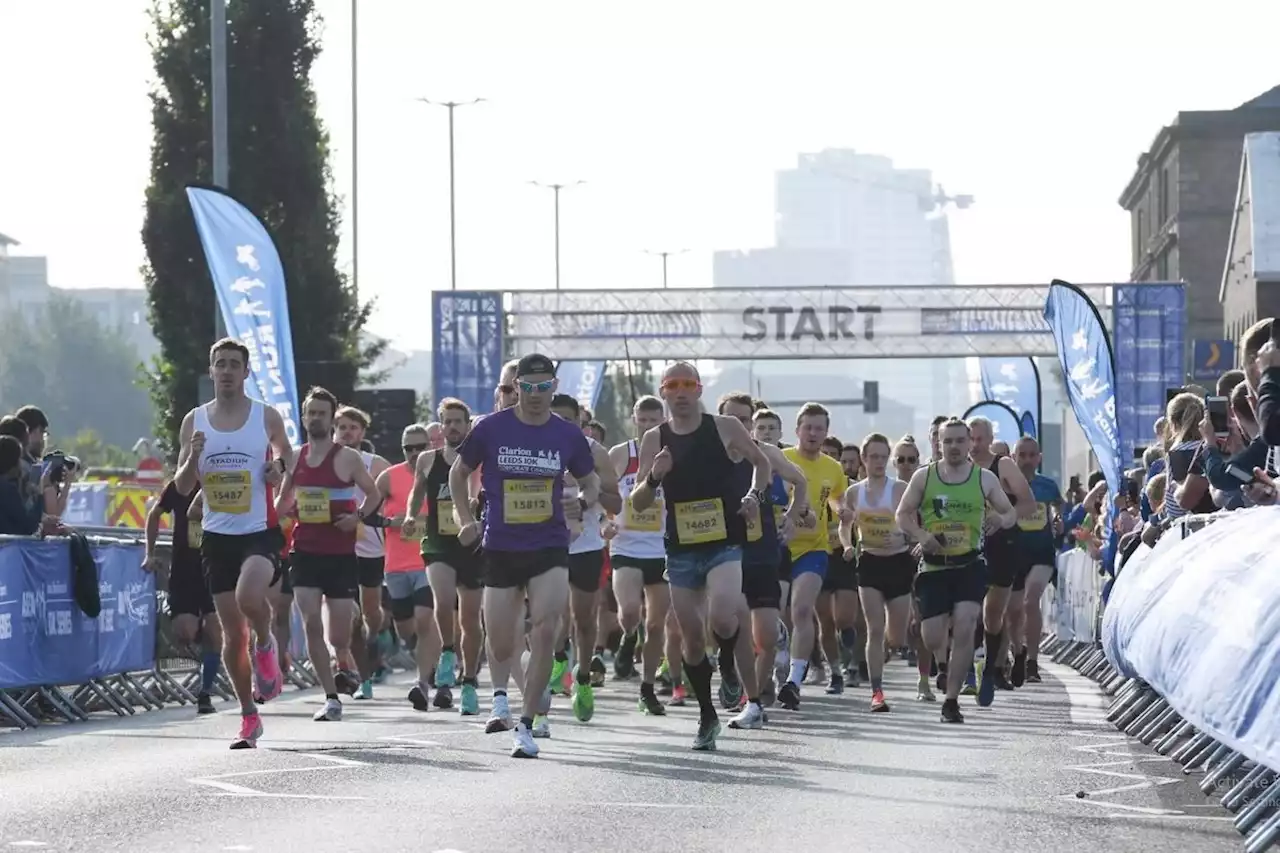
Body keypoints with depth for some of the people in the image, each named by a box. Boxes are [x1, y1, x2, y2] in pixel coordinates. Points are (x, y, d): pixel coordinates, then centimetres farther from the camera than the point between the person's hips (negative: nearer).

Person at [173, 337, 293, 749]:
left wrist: (280, 468, -7)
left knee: (249, 596, -32)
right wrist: (193, 458, -13)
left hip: (260, 532, -3)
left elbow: (290, 460, 16)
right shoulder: (194, 421, 5)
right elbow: (182, 487, 7)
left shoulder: (267, 417, 0)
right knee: (232, 634, 5)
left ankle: (266, 645, 1)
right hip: (217, 536, 3)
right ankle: (249, 717, 18)